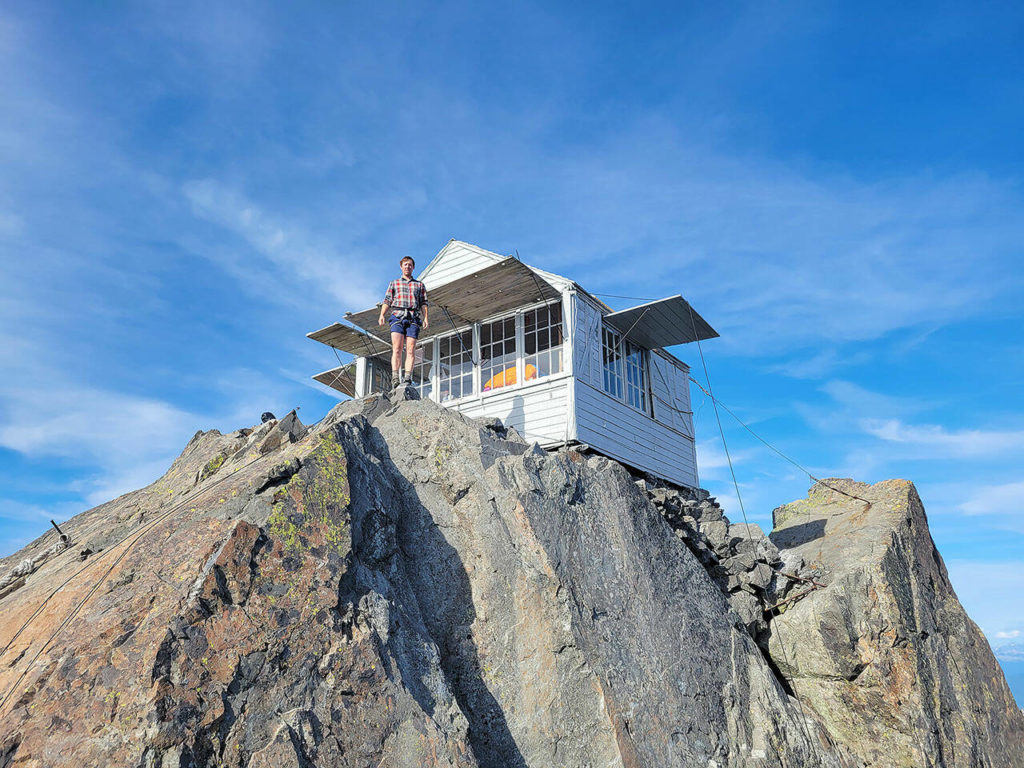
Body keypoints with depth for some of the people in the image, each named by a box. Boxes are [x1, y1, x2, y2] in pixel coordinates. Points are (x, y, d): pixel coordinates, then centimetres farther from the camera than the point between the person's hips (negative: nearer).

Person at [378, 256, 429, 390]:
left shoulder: (419, 285, 23)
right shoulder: (393, 283, 23)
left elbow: (423, 303, 14)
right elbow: (387, 301, 14)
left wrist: (425, 318, -2)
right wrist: (382, 315, -2)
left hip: (413, 318, 1)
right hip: (397, 315, -1)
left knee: (410, 349, -11)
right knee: (397, 347, -16)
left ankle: (407, 378, -18)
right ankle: (395, 378, -23)